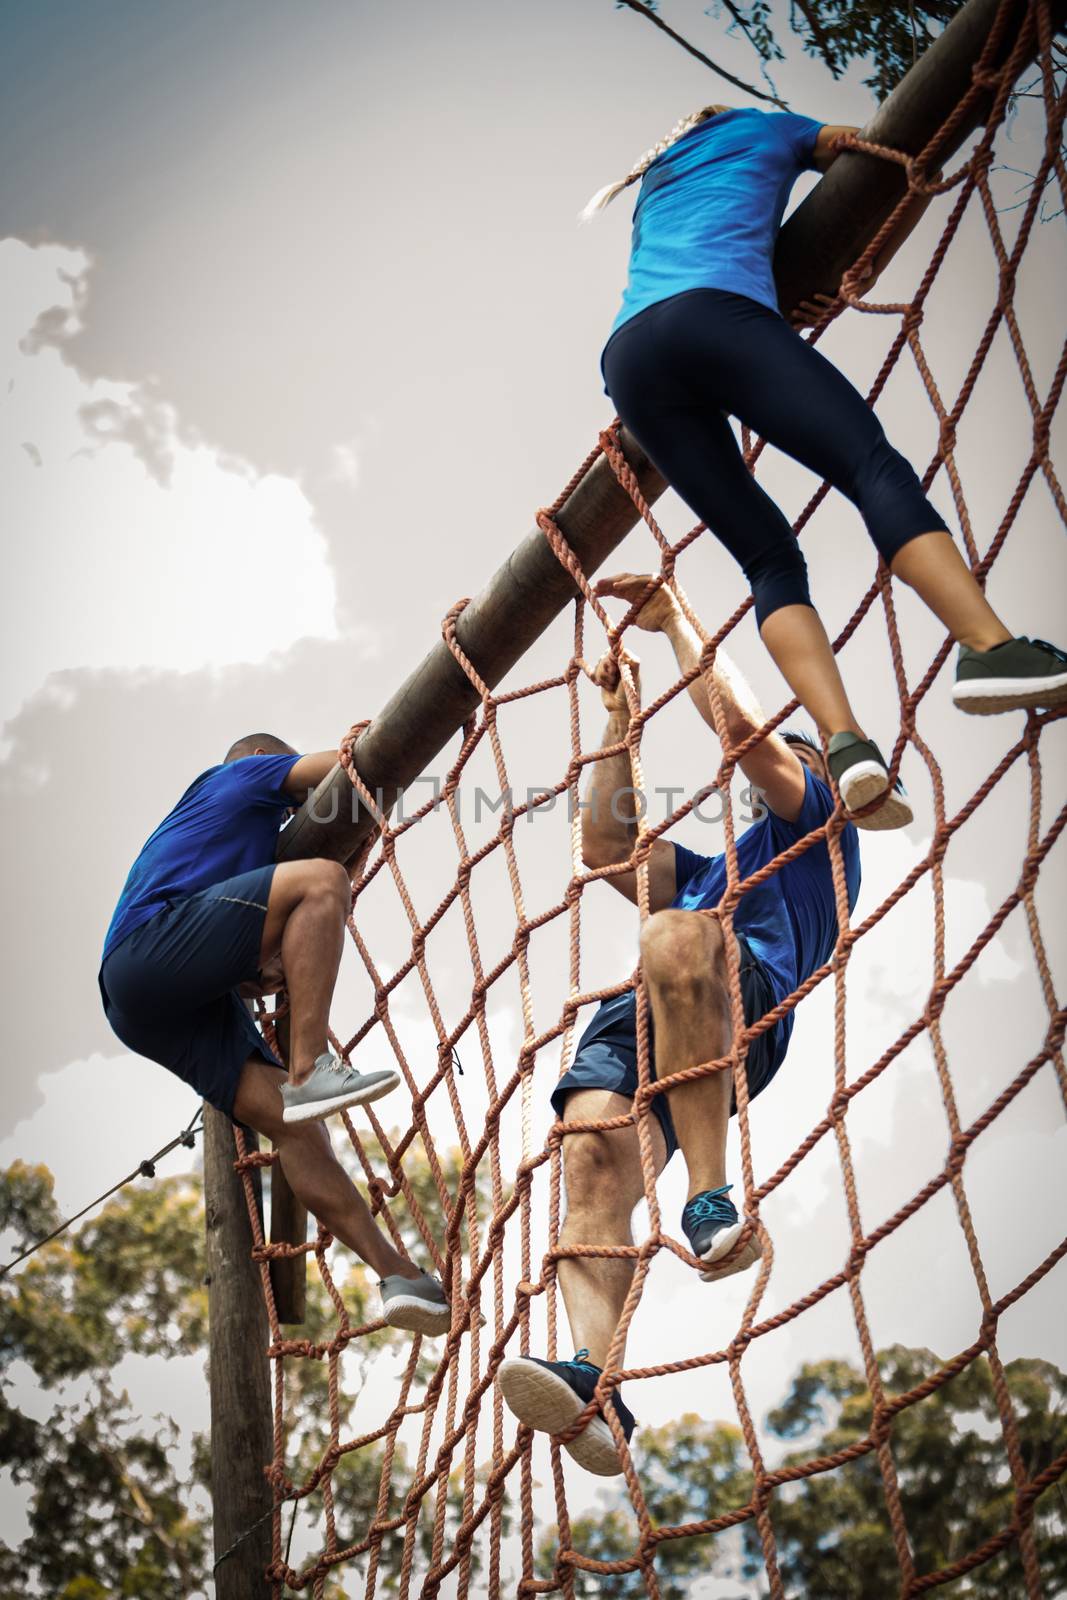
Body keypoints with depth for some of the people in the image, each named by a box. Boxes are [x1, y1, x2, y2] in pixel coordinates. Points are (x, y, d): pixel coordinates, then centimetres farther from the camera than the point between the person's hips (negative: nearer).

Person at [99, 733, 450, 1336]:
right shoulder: (243, 773, 20)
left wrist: (263, 970, 17)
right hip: (154, 945, -9)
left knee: (292, 1121, -3)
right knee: (321, 878, -20)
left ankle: (400, 1274, -12)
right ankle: (309, 1071, -30)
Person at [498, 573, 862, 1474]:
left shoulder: (818, 829, 27)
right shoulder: (713, 875, 48)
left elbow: (742, 725, 13)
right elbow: (606, 847, 43)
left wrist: (676, 622, 21)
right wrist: (623, 723, 42)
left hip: (743, 1012, -6)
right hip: (634, 1026, 6)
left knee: (675, 934, -42)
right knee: (592, 1160, -26)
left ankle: (712, 1203, -45)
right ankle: (597, 1383, -47)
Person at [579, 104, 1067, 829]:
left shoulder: (656, 182, 41)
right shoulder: (768, 128, 29)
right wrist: (860, 275, 43)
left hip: (630, 360, 5)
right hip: (715, 314, -5)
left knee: (771, 561, -3)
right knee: (879, 471, -15)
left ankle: (846, 741, -25)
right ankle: (990, 648, -37)